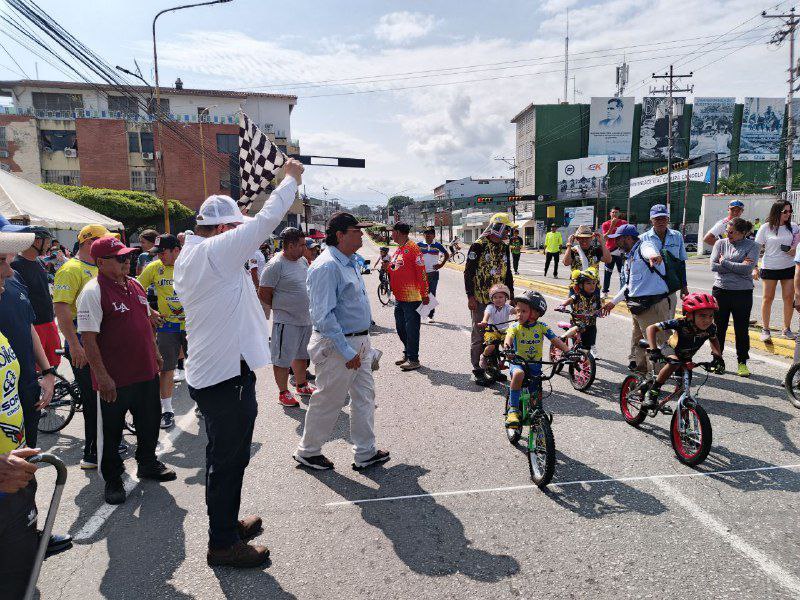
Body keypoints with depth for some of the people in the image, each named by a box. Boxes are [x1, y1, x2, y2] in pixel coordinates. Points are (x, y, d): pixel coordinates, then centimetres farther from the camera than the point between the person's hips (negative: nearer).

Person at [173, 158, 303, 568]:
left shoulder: (187, 256, 10)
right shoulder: (216, 251, -18)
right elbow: (266, 220, -16)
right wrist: (291, 178, -4)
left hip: (207, 373, 10)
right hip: (228, 376, -10)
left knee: (224, 456, 22)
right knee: (228, 459, 3)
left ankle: (226, 523, 38)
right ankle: (223, 544, 18)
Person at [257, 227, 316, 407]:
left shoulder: (302, 261, 7)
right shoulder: (275, 265, -18)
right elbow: (264, 294, -15)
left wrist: (303, 307, 14)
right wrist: (280, 307, -3)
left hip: (306, 319, 8)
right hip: (286, 321, -8)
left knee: (302, 355, 21)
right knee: (282, 359, 3)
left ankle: (301, 385, 37)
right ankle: (283, 392, 16)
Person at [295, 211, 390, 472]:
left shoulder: (350, 262, 10)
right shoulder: (327, 266, -21)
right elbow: (324, 315, -25)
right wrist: (347, 352, -23)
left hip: (360, 341, 9)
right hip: (338, 345, -9)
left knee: (365, 397, 14)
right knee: (328, 401, 6)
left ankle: (366, 452, 26)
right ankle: (307, 451, 27)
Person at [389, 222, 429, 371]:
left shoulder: (412, 247, -13)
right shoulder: (398, 249, 16)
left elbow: (421, 272, -17)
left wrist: (424, 295, -19)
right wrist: (387, 267, 8)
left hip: (411, 297, -9)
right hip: (399, 296, 9)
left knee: (411, 329, -2)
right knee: (400, 327, 16)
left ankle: (413, 359, 7)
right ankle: (407, 353, 30)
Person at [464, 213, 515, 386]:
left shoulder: (504, 248, 12)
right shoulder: (479, 246, -9)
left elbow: (507, 273, 20)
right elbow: (468, 272, -10)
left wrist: (511, 295, 16)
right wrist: (470, 296, -14)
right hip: (480, 300, -6)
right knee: (479, 335, -1)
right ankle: (477, 371, 7)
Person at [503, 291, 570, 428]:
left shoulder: (542, 327, -3)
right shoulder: (515, 327, -8)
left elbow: (556, 340, -9)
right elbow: (509, 336, -27)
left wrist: (568, 351, -25)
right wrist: (507, 347, -50)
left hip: (535, 364, 3)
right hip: (518, 362, -2)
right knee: (518, 374, -37)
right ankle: (513, 410, -27)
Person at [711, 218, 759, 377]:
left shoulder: (752, 246, -1)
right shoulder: (720, 243, 5)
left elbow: (747, 269, -15)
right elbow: (713, 265, -8)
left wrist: (724, 262, -9)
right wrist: (738, 266, -12)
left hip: (743, 293, -2)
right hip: (720, 291, 2)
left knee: (742, 329, 7)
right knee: (719, 328, 9)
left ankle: (742, 362, 20)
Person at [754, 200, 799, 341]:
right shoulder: (766, 228, -5)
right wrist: (755, 268, -10)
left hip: (788, 267, 3)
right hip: (769, 268, -3)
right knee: (768, 298, 3)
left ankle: (787, 329, 15)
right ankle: (765, 329, 12)